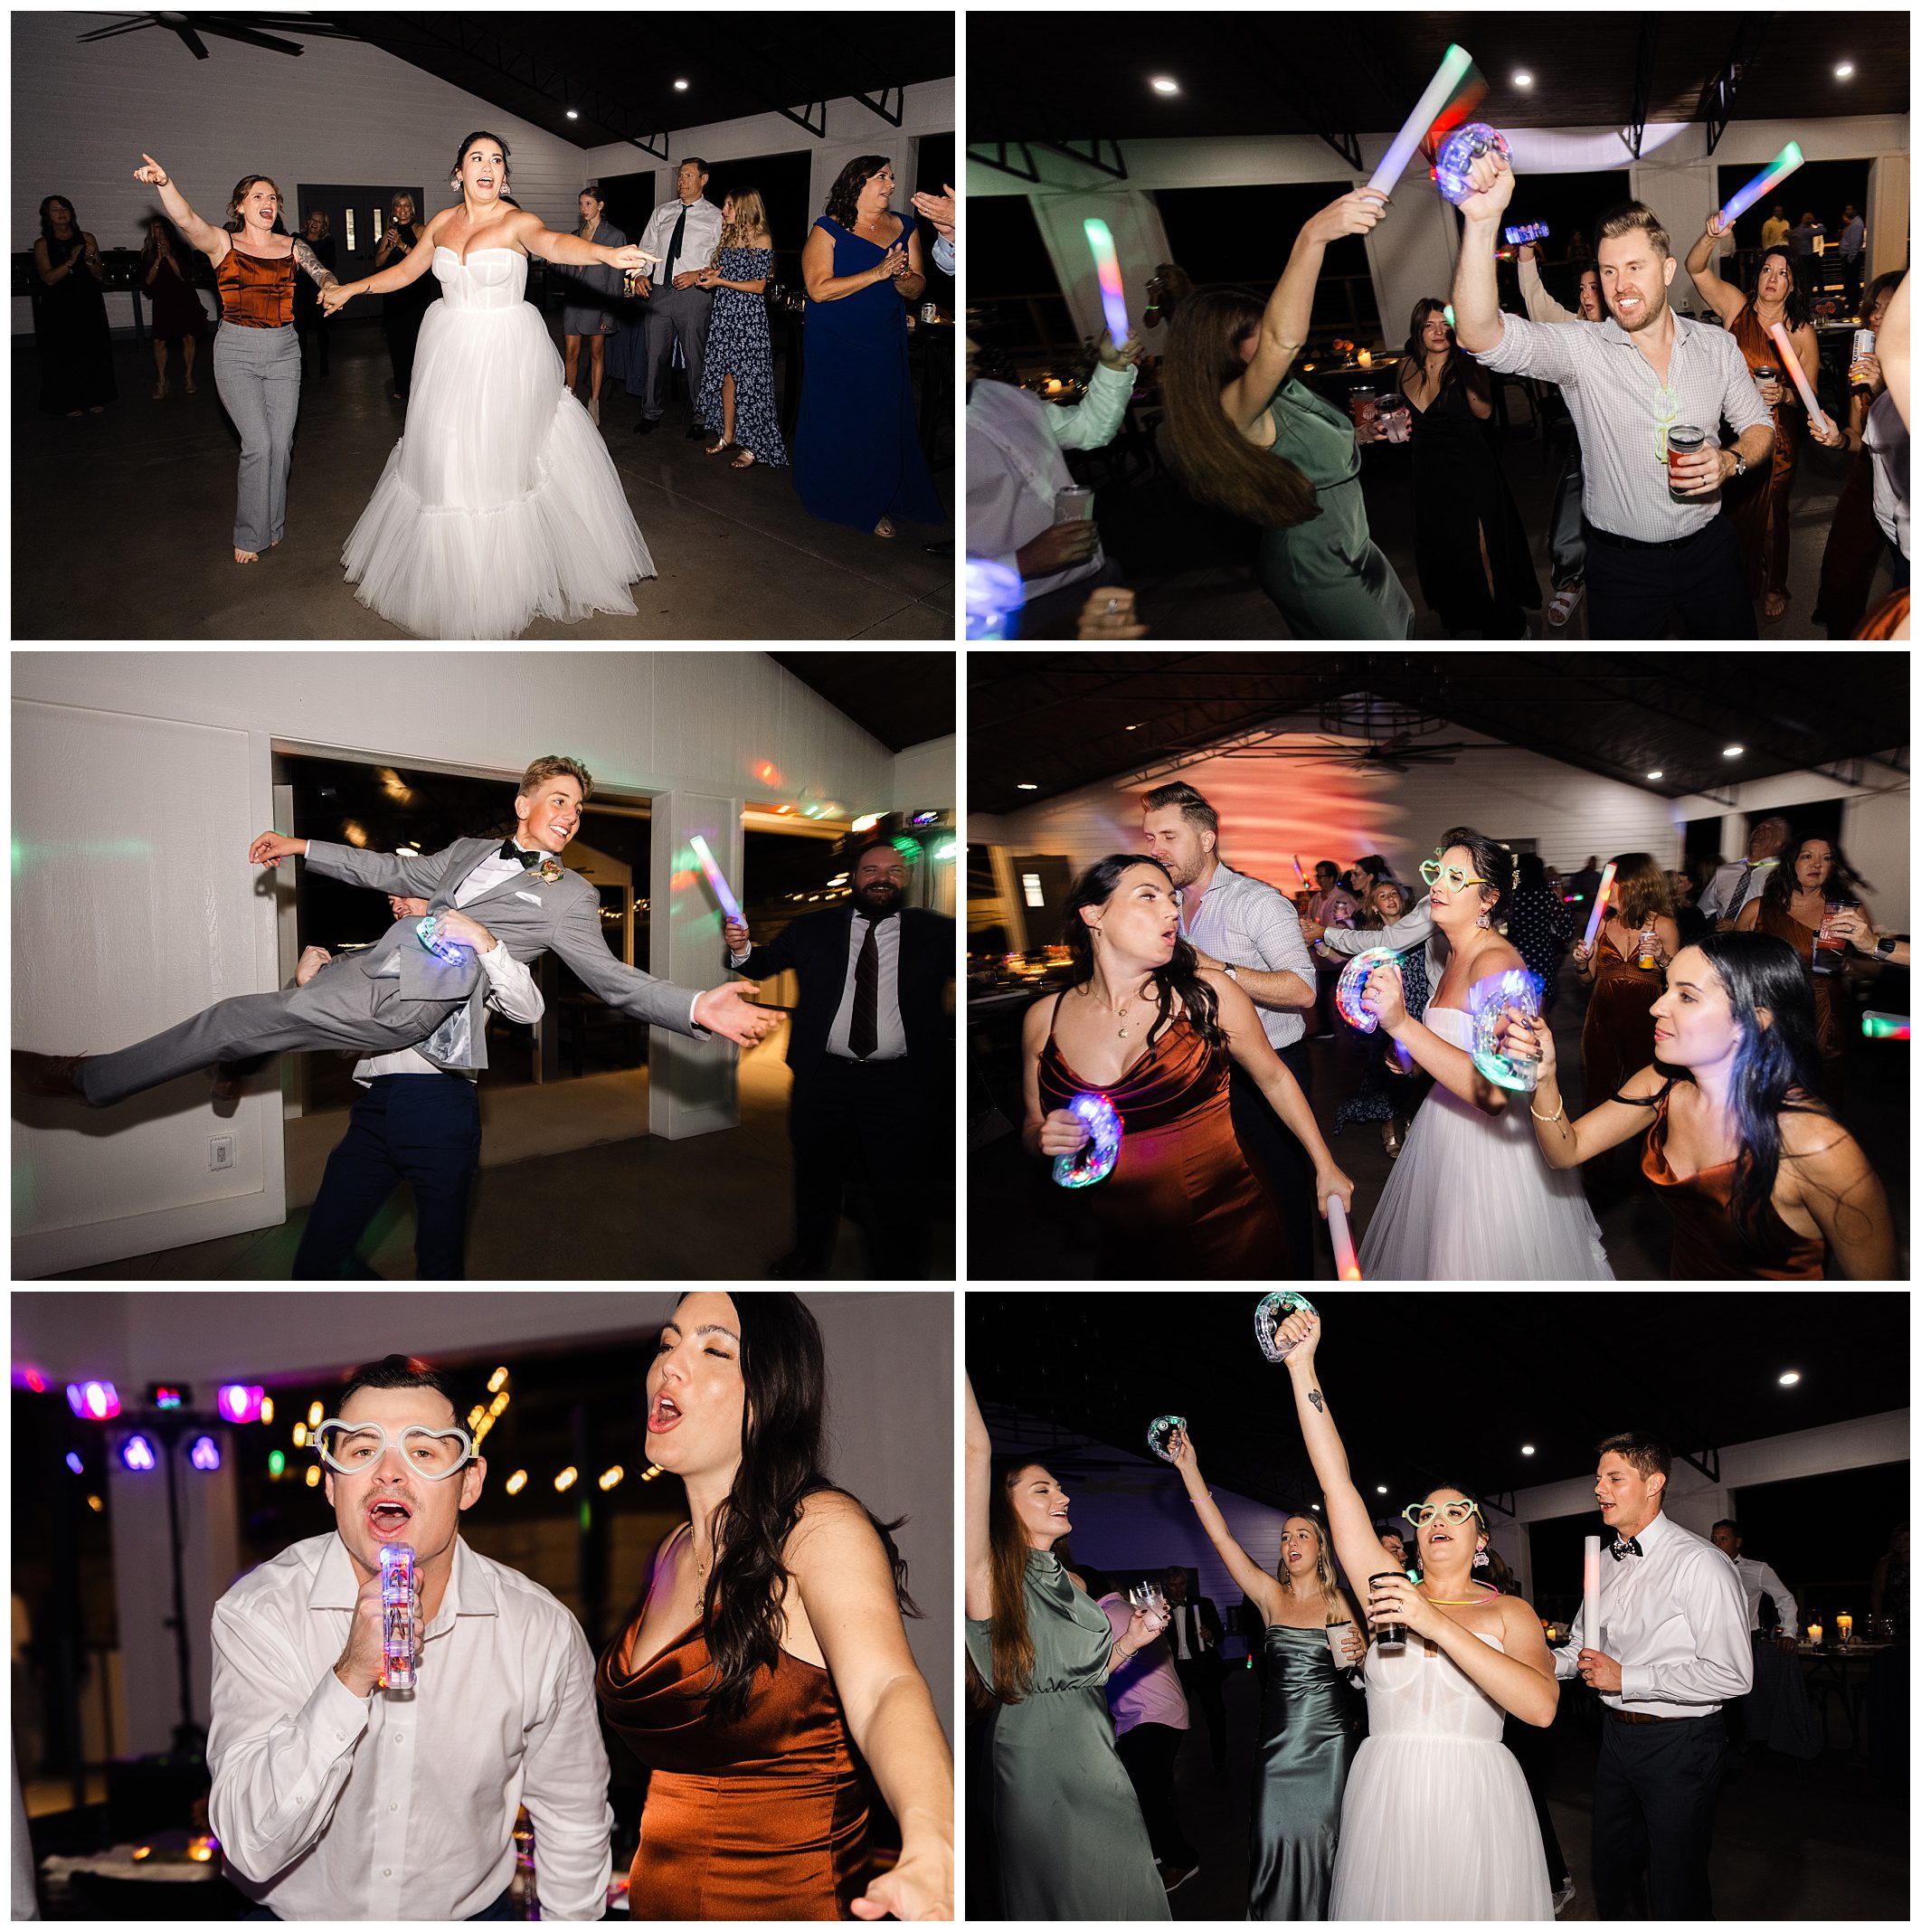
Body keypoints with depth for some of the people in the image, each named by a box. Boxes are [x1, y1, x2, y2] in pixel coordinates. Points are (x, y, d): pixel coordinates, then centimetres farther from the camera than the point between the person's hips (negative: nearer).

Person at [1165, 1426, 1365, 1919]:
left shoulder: (1338, 1601, 2)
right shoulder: (1270, 1595, 1)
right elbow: (1222, 1538, -8)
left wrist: (1359, 1653, -14)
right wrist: (1189, 1470, -15)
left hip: (1331, 1731, 0)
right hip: (1280, 1731, 0)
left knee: (1326, 1830, 5)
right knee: (1278, 1833, -1)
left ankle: (1328, 1916, 22)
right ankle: (1280, 1918, 16)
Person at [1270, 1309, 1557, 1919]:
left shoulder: (1509, 1612, 4)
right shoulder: (1390, 1590, 8)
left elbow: (1541, 1706, -16)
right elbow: (1336, 1481, 0)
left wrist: (1436, 1624, -19)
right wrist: (1301, 1365, -7)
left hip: (1476, 1804, -1)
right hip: (1385, 1800, 2)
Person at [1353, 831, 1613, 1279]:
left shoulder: (1494, 962, -24)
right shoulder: (1459, 954, 6)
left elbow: (1493, 1091, -35)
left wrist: (1402, 1024, -40)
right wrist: (1413, 1058, 4)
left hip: (1490, 1143, -9)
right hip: (1446, 1128, 9)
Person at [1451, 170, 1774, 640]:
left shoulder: (1716, 345, -1)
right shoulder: (1580, 350, -13)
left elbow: (1759, 425, 11)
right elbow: (1480, 335, -29)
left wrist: (1732, 461, -14)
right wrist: (1482, 222, -42)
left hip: (1708, 548, 3)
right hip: (1622, 563, -3)